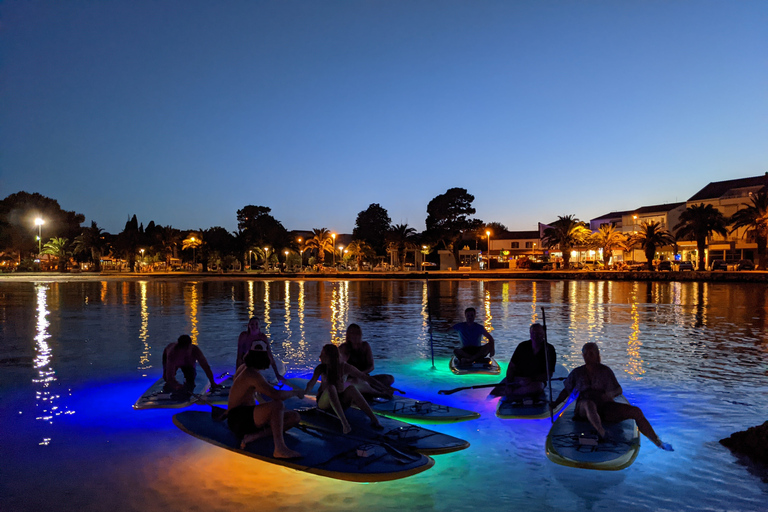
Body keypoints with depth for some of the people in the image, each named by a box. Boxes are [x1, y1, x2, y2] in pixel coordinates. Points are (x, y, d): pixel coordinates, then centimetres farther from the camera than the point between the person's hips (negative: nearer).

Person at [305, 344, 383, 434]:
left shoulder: (345, 367, -8)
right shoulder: (320, 368, -6)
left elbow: (366, 378, -8)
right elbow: (312, 382, -22)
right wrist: (305, 392, -44)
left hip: (340, 401, 1)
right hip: (324, 402, 0)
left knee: (351, 388, -31)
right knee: (331, 387, -34)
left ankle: (374, 419, -41)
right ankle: (344, 421, -48)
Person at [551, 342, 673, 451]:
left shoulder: (605, 371, 14)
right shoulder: (577, 373, 14)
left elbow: (619, 390, 14)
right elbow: (566, 390, 19)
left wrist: (610, 394, -9)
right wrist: (555, 403, 8)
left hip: (604, 407, 2)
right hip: (584, 409, -2)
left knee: (636, 411, -16)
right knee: (589, 404, -41)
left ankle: (658, 442, -8)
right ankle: (603, 434, -61)